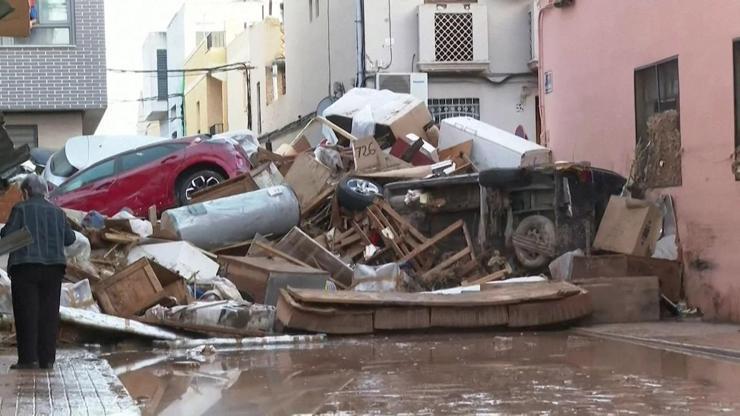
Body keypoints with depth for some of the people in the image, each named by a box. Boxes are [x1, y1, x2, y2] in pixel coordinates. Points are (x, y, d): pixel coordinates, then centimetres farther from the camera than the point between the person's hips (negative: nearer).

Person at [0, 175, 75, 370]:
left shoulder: (21, 209, -3)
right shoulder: (58, 212, 11)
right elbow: (69, 239, 13)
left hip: (25, 266, -4)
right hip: (53, 267, 4)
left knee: (26, 312, -2)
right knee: (49, 313, 5)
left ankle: (28, 358, -7)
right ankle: (47, 359, 2)